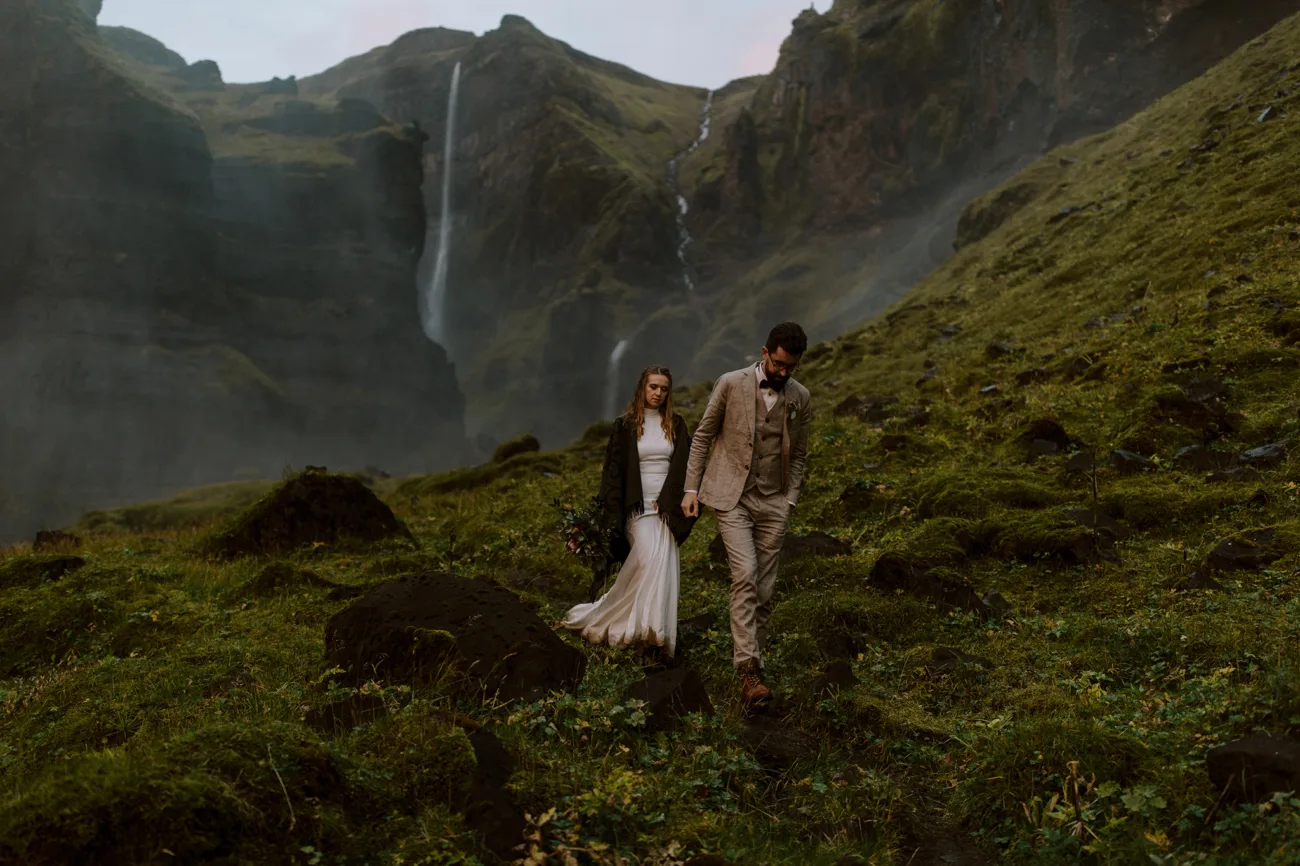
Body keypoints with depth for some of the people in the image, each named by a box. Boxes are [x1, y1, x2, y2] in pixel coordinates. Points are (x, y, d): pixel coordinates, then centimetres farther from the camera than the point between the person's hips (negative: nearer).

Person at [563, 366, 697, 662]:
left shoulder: (676, 424, 10)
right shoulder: (626, 424, 3)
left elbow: (683, 467, 9)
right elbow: (614, 470, 1)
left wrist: (667, 500, -3)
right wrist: (612, 513, -5)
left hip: (666, 508, 3)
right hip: (639, 508, -3)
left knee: (661, 567, -6)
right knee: (650, 561, -20)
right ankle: (654, 636, -14)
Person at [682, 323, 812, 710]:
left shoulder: (800, 397, 5)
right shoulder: (731, 384, -5)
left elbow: (798, 453, 14)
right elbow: (703, 436, 3)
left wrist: (791, 498, 4)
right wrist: (691, 488, 0)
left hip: (773, 503, 4)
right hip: (732, 498, -3)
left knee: (765, 590, 4)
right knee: (745, 576, -17)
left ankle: (752, 662, 17)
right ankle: (748, 669, -17)